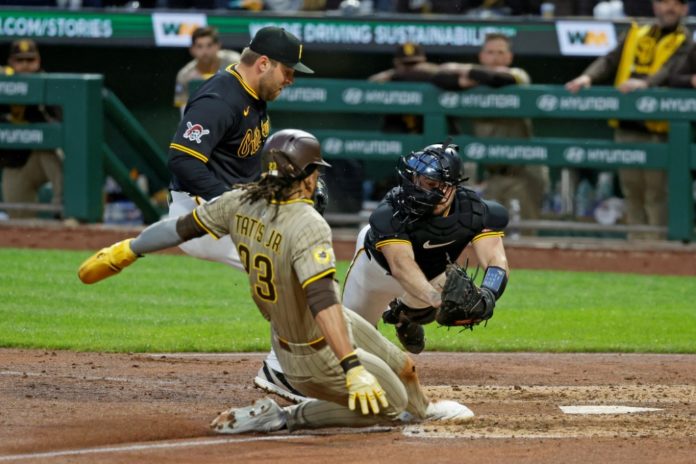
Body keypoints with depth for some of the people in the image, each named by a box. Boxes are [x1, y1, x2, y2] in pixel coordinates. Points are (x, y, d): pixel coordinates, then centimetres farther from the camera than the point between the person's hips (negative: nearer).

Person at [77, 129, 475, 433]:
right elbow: (323, 301, -44)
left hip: (283, 330, 8)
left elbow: (183, 226, -2)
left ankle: (424, 409, 59)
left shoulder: (243, 203, -13)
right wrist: (353, 368, -47)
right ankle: (284, 419, 9)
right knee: (388, 403, 13)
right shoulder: (308, 226, -35)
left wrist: (124, 252, 11)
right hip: (317, 354, -8)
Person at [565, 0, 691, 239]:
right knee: (632, 191, 8)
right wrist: (588, 77, -14)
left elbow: (672, 70, -14)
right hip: (627, 127, 5)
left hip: (657, 129, -5)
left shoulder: (683, 41, 4)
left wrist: (646, 83, -35)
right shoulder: (636, 35, 19)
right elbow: (610, 60, 7)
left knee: (656, 193, -8)